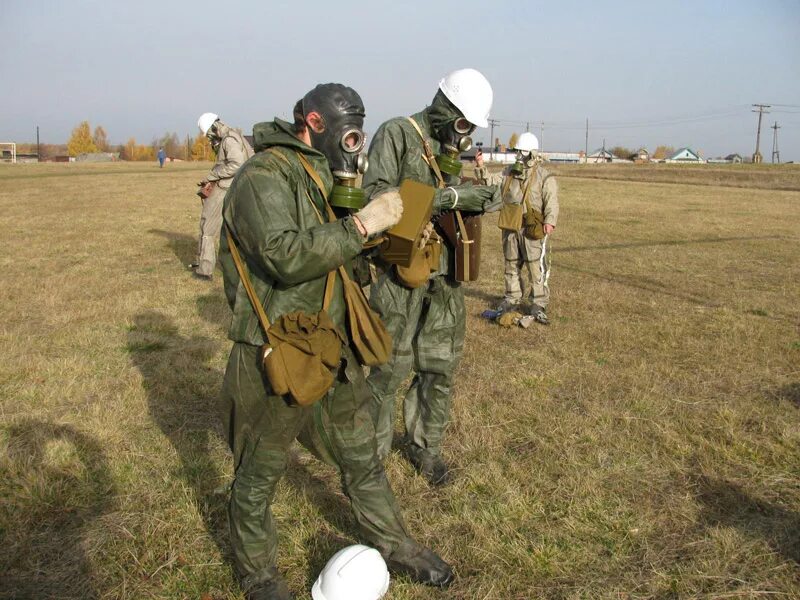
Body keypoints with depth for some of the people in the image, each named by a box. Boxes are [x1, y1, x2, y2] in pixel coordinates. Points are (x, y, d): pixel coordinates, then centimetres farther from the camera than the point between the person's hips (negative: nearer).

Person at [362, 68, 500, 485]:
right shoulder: (396, 134, -9)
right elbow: (376, 196, -22)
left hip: (444, 273, 7)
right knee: (388, 369, 2)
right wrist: (449, 196, -25)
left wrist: (477, 201, -5)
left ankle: (424, 445, 31)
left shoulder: (453, 148, 12)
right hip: (401, 271, -7)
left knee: (440, 368, 13)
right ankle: (372, 453, 20)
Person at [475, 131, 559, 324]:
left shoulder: (544, 176, -4)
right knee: (511, 265, 14)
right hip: (510, 228, 6)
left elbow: (551, 201, -11)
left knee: (537, 267, -5)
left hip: (532, 230, -5)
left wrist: (550, 221, -26)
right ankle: (512, 299, 27)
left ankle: (538, 304, 1)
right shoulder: (509, 173, 14)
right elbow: (490, 182, 10)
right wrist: (480, 167, -6)